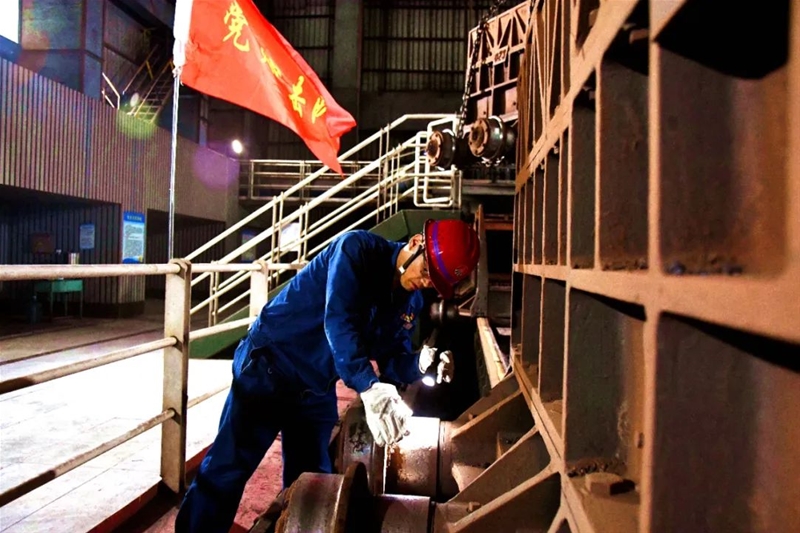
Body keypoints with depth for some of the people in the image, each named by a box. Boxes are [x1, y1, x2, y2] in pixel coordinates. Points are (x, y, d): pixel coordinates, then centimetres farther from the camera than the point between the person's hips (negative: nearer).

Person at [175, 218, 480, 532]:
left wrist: (421, 363, -20)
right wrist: (368, 386, -43)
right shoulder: (357, 248, -20)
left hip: (317, 390, 7)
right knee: (227, 468, -4)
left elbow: (390, 358, 2)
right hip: (270, 366, -6)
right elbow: (338, 321, -32)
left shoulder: (412, 303, 1)